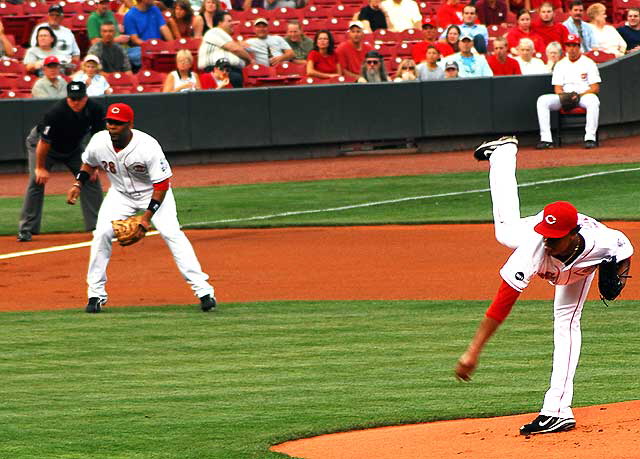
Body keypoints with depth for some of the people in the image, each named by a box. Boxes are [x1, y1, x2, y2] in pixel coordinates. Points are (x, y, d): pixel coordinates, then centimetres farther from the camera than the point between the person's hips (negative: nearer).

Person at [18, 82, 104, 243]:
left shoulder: (95, 110, -23)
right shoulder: (55, 113, -37)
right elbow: (44, 142, -26)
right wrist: (40, 168, -18)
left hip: (73, 148, 4)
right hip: (39, 144, -4)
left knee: (92, 179, -5)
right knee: (37, 181, -17)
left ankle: (97, 224, 3)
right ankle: (26, 229, -13)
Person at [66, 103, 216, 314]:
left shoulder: (148, 146, -32)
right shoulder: (99, 142, -19)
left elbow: (162, 184, -27)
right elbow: (89, 164, 7)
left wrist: (148, 216, -31)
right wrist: (79, 184, -9)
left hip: (153, 193, -4)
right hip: (120, 193, 4)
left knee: (171, 232, -20)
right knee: (102, 233, -15)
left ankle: (203, 290, -18)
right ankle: (96, 294, -1)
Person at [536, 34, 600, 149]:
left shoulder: (588, 63, 4)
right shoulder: (560, 65, 15)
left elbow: (595, 88, -3)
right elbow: (557, 88, 9)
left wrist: (579, 95, -18)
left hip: (584, 96, -3)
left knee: (593, 100, -39)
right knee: (542, 100, -22)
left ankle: (590, 138, -41)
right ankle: (546, 139, -29)